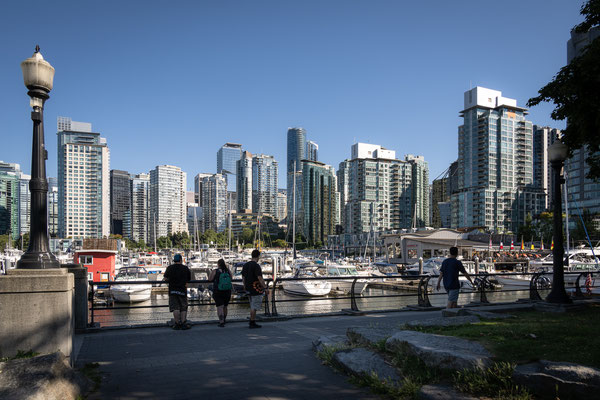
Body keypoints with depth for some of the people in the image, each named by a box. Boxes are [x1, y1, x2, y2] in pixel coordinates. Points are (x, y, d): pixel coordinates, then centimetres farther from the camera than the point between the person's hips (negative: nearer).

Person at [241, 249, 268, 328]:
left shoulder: (245, 265, 9)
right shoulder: (256, 266, -16)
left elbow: (243, 278, 14)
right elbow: (260, 278, -21)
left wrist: (245, 287, 22)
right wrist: (265, 288, -16)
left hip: (249, 289, 8)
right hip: (256, 289, -8)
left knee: (252, 306, 16)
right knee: (254, 307, -1)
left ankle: (253, 323, 20)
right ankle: (251, 323, 3)